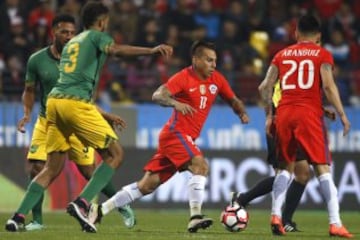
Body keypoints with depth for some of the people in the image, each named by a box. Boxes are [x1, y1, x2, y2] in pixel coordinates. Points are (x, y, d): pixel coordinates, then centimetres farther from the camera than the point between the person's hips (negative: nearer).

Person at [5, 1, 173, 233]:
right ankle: (81, 203, -14)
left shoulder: (71, 43, 30)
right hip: (75, 103, -8)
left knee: (52, 168, 14)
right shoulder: (97, 37, 8)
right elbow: (116, 49, -17)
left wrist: (105, 116, 37)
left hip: (54, 101, 8)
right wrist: (152, 50, -25)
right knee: (115, 153, 1)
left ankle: (18, 217, 3)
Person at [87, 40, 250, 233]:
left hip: (186, 138, 7)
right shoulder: (184, 77, -12)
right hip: (176, 133, -7)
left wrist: (242, 113, -1)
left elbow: (233, 100, 20)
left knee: (148, 185, 7)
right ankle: (195, 217, -32)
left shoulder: (216, 80, 8)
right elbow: (157, 95, -22)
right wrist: (175, 103, -41)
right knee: (200, 165, -28)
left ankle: (100, 210, 13)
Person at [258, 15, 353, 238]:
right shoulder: (322, 54, 4)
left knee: (286, 167, 18)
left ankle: (276, 215, 4)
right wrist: (342, 114, -4)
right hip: (310, 114, -4)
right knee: (323, 168, -4)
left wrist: (269, 114, 19)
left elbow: (265, 87, 10)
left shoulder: (282, 55, 15)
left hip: (284, 113, 4)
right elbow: (328, 86, -8)